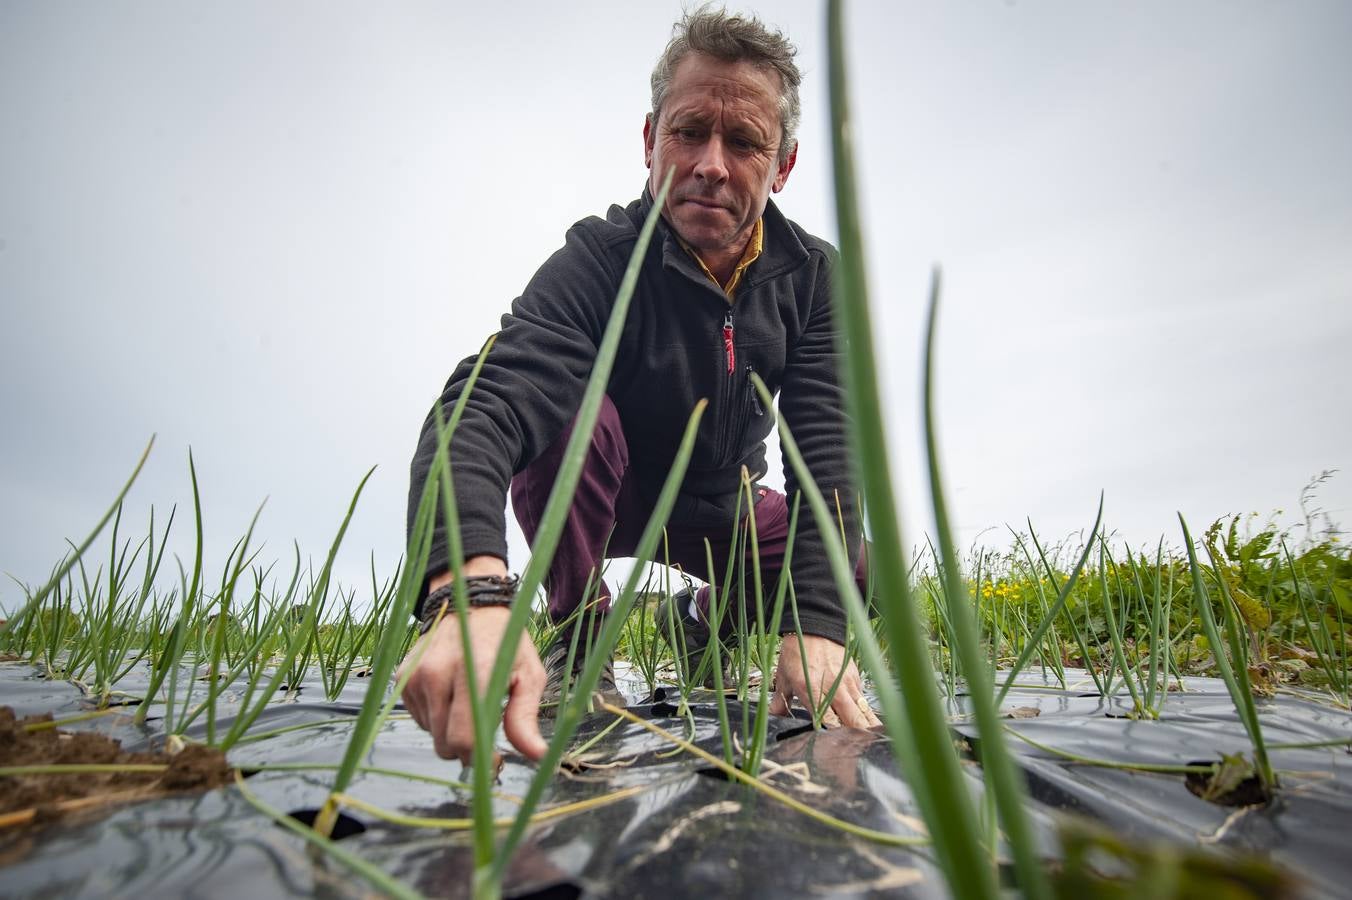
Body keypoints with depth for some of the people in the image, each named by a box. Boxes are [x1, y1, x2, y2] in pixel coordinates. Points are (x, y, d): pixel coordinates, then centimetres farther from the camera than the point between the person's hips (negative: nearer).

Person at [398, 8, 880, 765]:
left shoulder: (814, 275, -15)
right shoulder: (599, 262, -27)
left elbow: (825, 448, -23)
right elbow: (483, 408, -43)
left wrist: (817, 626, -35)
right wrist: (473, 590, -63)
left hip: (721, 509, 4)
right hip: (597, 501, -3)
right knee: (569, 411, -34)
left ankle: (707, 615, 16)